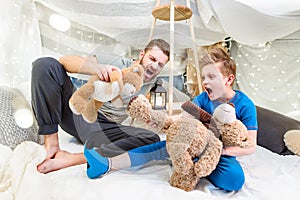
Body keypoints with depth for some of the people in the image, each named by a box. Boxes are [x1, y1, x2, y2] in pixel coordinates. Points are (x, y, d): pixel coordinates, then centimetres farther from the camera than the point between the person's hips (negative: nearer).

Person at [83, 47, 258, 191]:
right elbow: (182, 117, -18)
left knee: (236, 178, -35)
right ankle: (108, 165, -17)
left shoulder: (245, 105, -16)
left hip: (224, 154, -2)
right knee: (166, 145, -17)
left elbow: (250, 146, -16)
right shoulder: (204, 98, -5)